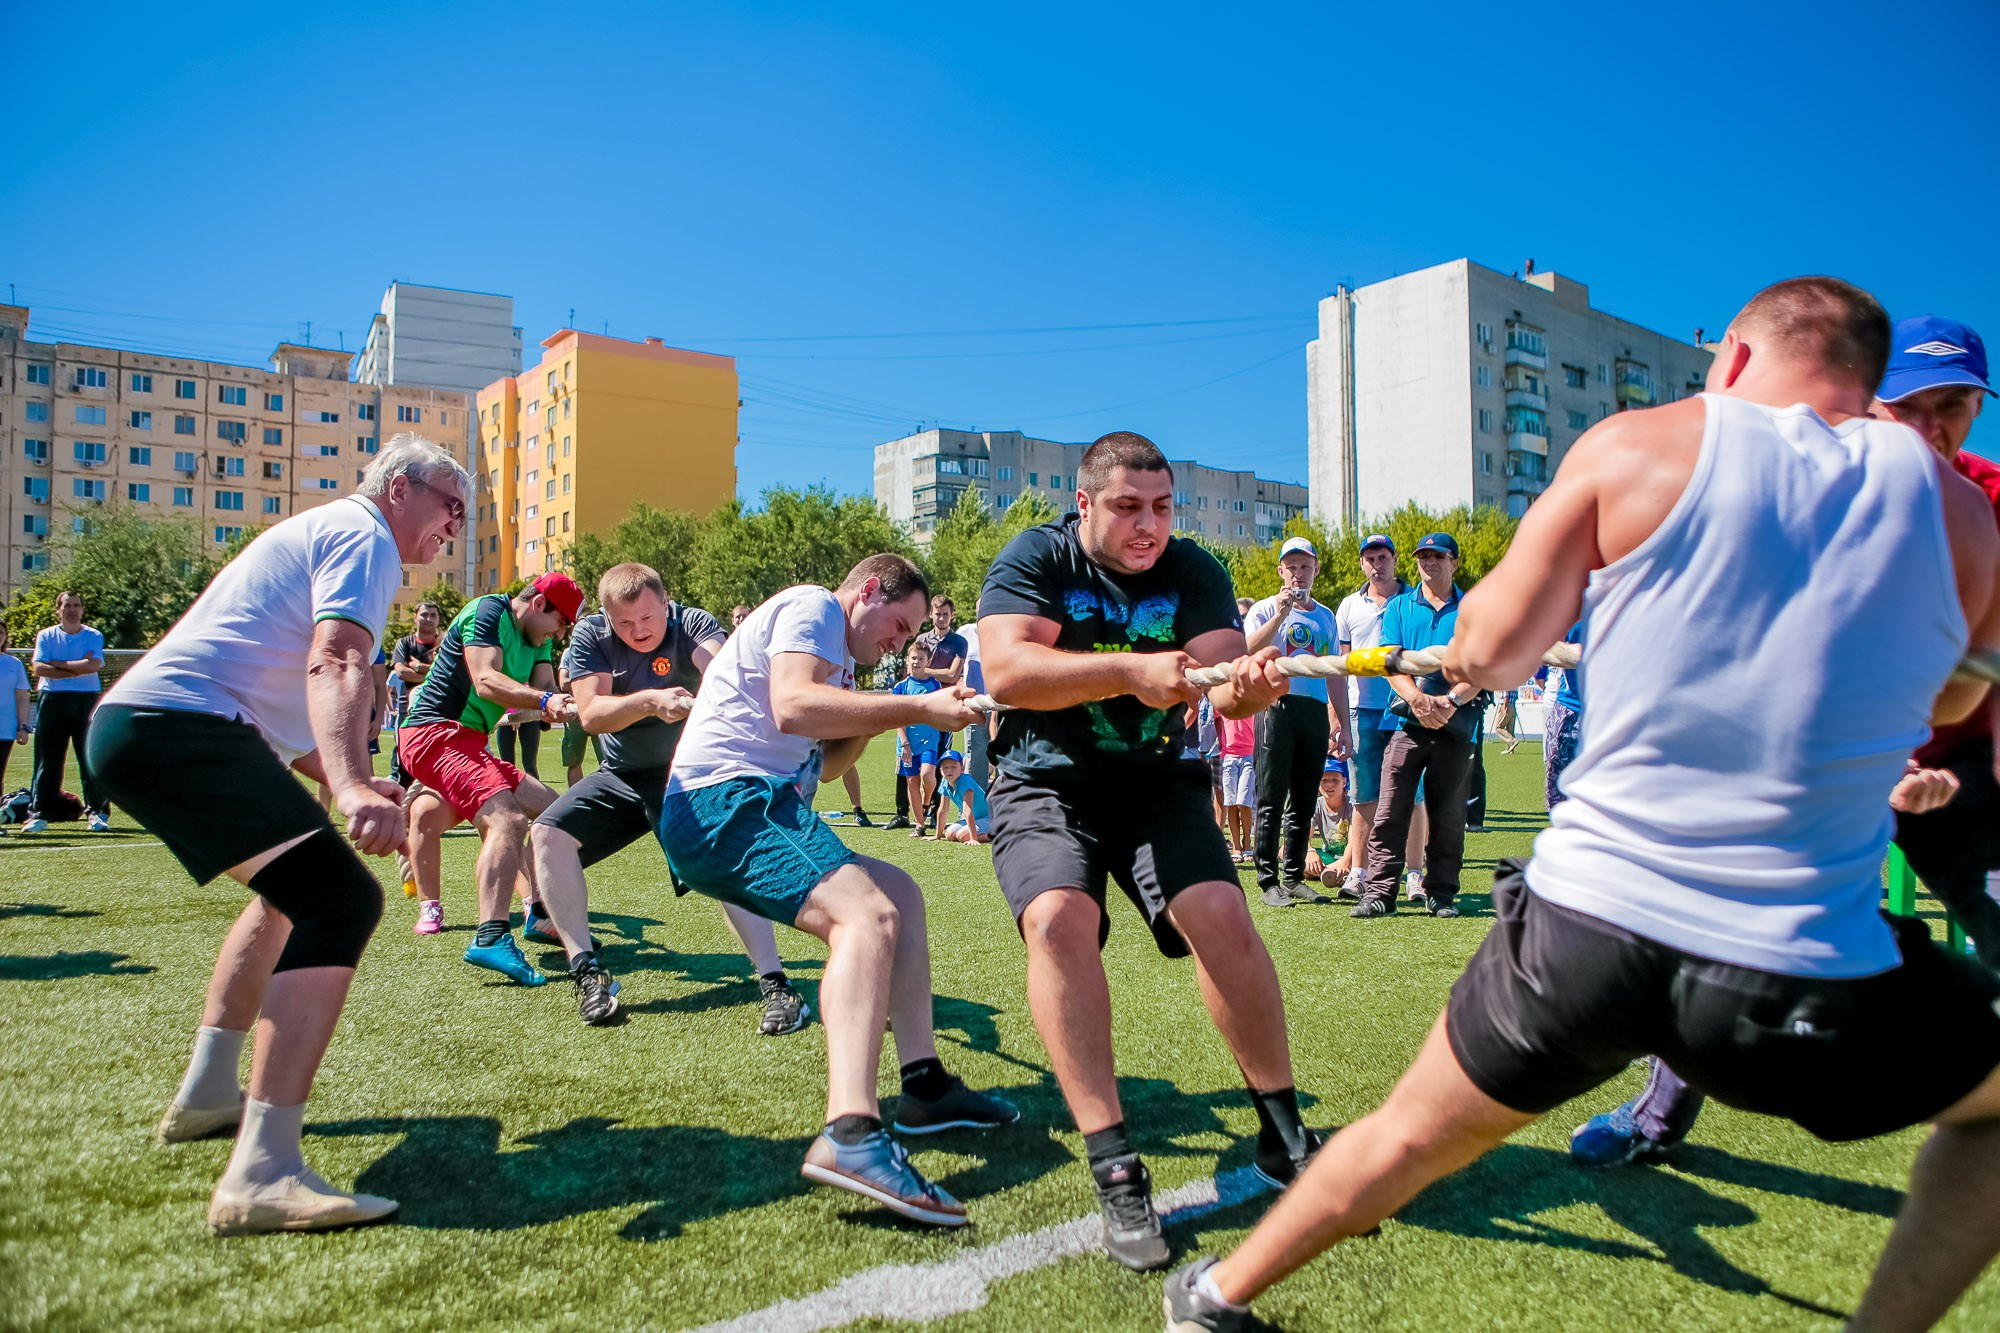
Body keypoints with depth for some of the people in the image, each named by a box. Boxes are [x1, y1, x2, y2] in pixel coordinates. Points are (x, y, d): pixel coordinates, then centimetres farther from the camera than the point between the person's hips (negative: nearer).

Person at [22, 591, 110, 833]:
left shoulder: (94, 636, 5)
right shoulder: (46, 636, 8)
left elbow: (94, 665, -12)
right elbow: (39, 669, -6)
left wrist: (58, 664, -8)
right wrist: (78, 669, -12)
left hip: (87, 700, -1)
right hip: (53, 701, 1)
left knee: (92, 759, -3)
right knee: (47, 761, 2)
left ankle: (97, 812, -2)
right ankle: (38, 813, 6)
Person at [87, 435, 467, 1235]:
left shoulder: (318, 533, 29)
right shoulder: (364, 537, -3)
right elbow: (336, 665, -23)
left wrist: (347, 786, 21)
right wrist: (352, 787, -38)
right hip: (181, 728, -11)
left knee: (297, 888, 27)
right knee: (340, 901, -23)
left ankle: (206, 1095, 31)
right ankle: (262, 1176, -32)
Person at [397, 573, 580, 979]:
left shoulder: (538, 641, 17)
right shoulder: (488, 612, -10)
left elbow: (546, 695, 3)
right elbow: (486, 682, -24)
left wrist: (565, 708, -19)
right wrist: (544, 700, -36)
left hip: (469, 744, 10)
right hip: (435, 733, -10)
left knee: (552, 810, 11)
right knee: (507, 820, -28)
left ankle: (538, 914, 14)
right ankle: (490, 939, -37)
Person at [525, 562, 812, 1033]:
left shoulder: (693, 624, -17)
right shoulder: (590, 636, -9)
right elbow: (590, 714, -20)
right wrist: (649, 701, -38)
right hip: (621, 777, 4)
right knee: (546, 835, -15)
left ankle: (775, 984, -24)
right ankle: (588, 972, -8)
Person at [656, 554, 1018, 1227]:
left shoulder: (831, 651, 29)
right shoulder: (813, 604, -2)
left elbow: (825, 762, 28)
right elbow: (793, 705, -21)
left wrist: (879, 716, 13)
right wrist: (918, 709, -18)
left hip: (731, 816, 11)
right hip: (726, 799, -11)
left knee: (898, 892, 15)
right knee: (868, 915, -28)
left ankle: (924, 1083, 9)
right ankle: (851, 1135, -44)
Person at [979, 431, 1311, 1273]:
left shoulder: (1192, 572, -1)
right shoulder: (1036, 559, -8)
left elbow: (1223, 681, -13)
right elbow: (1006, 670, -24)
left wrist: (1248, 688, -38)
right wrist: (1132, 670, -31)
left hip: (1158, 779, 2)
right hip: (1045, 783, -2)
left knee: (1220, 911, -18)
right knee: (1057, 918, -27)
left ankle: (1283, 1134, 1)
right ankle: (1113, 1168, -21)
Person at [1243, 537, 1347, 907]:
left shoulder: (1326, 617, 19)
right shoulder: (1265, 610, 5)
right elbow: (1246, 650, -15)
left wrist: (1342, 725, 15)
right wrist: (1280, 614, -20)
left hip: (1316, 711, 5)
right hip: (1277, 706, -5)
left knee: (1304, 803, 8)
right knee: (1271, 800, -5)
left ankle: (1294, 878, 16)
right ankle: (1269, 881, -1)